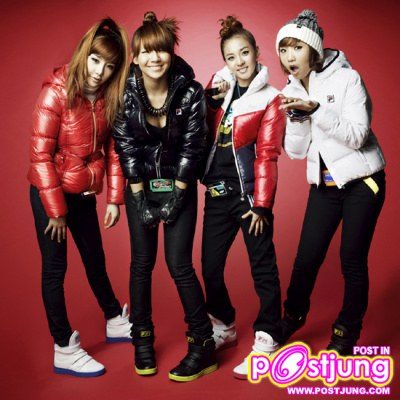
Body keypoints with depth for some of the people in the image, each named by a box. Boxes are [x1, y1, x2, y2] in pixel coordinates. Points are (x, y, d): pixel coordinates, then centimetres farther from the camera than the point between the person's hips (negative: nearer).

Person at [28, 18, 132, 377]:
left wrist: (115, 198, -2)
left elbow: (112, 149, 3)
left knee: (96, 259, 19)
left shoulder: (108, 98, -2)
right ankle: (64, 349, 15)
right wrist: (55, 210, -17)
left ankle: (116, 322, 38)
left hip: (85, 194, 6)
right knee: (55, 269, 3)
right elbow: (40, 155, -19)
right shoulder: (56, 92, -18)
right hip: (50, 192, -6)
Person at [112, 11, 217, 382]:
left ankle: (203, 345, 9)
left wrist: (176, 196, -12)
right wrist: (141, 196, -10)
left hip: (179, 187, -1)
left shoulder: (190, 91, -12)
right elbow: (126, 146, -8)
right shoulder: (125, 92, -10)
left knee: (179, 265, -5)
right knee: (142, 263, 6)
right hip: (140, 187, 2)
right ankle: (142, 338, 24)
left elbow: (192, 146, -10)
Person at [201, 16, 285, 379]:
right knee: (210, 267, 10)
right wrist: (210, 100, -9)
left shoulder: (269, 99, -4)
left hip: (249, 194, -5)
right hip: (217, 193, 5)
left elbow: (267, 155, -9)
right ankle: (224, 327, 32)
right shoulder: (217, 87, 10)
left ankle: (266, 340, 13)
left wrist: (261, 203, -12)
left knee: (263, 267, 1)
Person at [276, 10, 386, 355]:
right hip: (324, 184, 4)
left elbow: (357, 136, -19)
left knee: (352, 260, 1)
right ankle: (293, 317, 30)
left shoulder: (347, 78, -11)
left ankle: (348, 330, 22)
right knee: (307, 258, 5)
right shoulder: (292, 91, 3)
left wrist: (316, 109, -28)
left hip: (361, 181, -4)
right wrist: (297, 117, -16)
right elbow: (295, 151, 1)